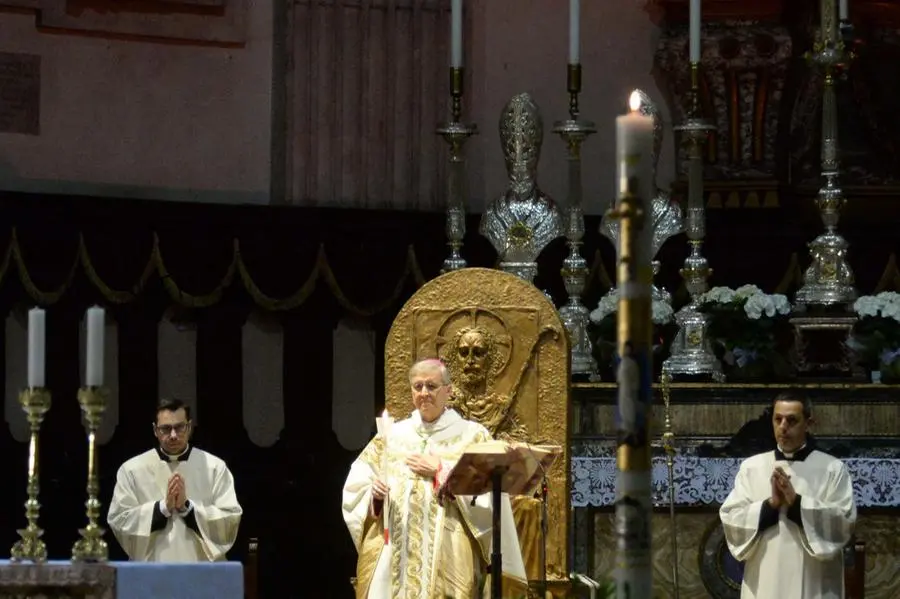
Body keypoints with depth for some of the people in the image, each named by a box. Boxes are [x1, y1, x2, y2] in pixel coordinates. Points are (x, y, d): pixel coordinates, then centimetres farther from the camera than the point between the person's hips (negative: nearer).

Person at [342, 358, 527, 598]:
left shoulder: (473, 436, 7)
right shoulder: (393, 435, 16)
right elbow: (357, 482, 12)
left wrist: (440, 471, -8)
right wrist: (373, 492, -9)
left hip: (448, 555, -3)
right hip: (393, 554, 3)